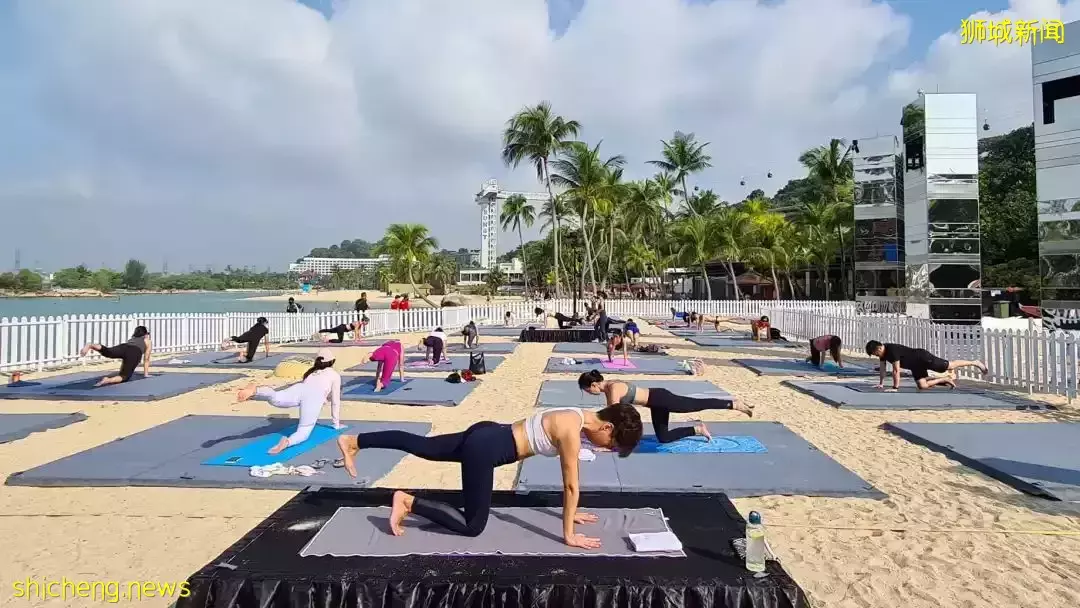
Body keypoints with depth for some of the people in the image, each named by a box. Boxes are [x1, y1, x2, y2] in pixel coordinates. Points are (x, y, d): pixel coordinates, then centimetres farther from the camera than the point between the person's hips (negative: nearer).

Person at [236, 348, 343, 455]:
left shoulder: (310, 372, 44)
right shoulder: (335, 375, 33)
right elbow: (335, 401, 33)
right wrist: (337, 423, 42)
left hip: (299, 389, 3)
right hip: (315, 396, -3)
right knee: (303, 432, -4)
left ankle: (255, 390, -56)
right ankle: (287, 442, -37)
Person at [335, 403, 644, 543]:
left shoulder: (579, 418, 6)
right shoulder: (572, 430, -21)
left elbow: (570, 477, 16)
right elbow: (572, 484, -16)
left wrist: (572, 512, 22)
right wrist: (569, 534, -8)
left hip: (487, 435, 9)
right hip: (485, 448, -9)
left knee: (422, 446, 20)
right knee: (472, 526, -1)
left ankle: (352, 441, 29)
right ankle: (407, 502, 1)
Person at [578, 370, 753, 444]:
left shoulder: (613, 389, -24)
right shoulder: (608, 387, 4)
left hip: (659, 399, -9)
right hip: (655, 404, 9)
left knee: (700, 404, 1)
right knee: (663, 438, 12)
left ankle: (737, 405, 14)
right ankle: (697, 429, 25)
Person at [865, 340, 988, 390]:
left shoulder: (892, 350, -34)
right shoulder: (883, 352, -7)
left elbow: (896, 371, -33)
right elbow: (882, 368, 3)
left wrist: (895, 388, -29)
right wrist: (881, 383, 4)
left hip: (923, 357, -8)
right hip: (916, 365, 8)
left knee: (950, 366, 4)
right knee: (922, 386, 1)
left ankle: (975, 363, 25)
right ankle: (946, 379, 19)